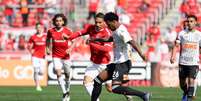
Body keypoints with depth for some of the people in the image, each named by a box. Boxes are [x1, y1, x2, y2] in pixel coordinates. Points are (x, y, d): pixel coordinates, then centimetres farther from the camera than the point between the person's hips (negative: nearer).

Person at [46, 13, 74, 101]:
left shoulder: (67, 31, -8)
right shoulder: (51, 31, -3)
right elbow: (48, 39, 17)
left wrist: (70, 48, -17)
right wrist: (48, 48, 7)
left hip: (66, 56, 0)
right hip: (56, 56, 0)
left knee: (67, 75, 11)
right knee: (58, 73, -17)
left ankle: (67, 90, 35)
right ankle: (64, 93, -13)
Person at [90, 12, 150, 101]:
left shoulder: (121, 31, -17)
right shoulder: (116, 31, 15)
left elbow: (132, 42, -31)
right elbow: (110, 39, 35)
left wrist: (141, 54, -44)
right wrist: (95, 39, 39)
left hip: (122, 64, -10)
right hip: (116, 63, 10)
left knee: (115, 88, -21)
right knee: (97, 80, 11)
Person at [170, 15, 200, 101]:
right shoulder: (182, 33, 2)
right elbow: (176, 45, -1)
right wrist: (173, 56, -16)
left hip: (194, 63, -1)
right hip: (183, 62, 1)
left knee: (191, 81, -17)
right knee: (182, 83, 11)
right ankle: (186, 93, 41)